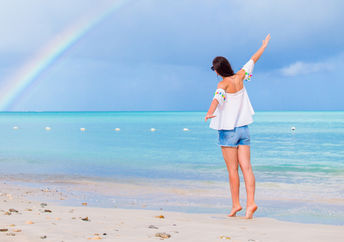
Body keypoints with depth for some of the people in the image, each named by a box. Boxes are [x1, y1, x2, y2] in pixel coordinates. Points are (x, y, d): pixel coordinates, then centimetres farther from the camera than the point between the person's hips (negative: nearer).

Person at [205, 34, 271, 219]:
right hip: (243, 128, 6)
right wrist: (264, 45, 36)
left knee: (232, 170, 0)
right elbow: (252, 60, 21)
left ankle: (235, 204, 4)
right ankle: (250, 203, -10)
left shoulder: (224, 83, -11)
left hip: (228, 131, -5)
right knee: (246, 167, -1)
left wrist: (209, 114, -50)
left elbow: (218, 98, -33)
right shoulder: (239, 77, 5)